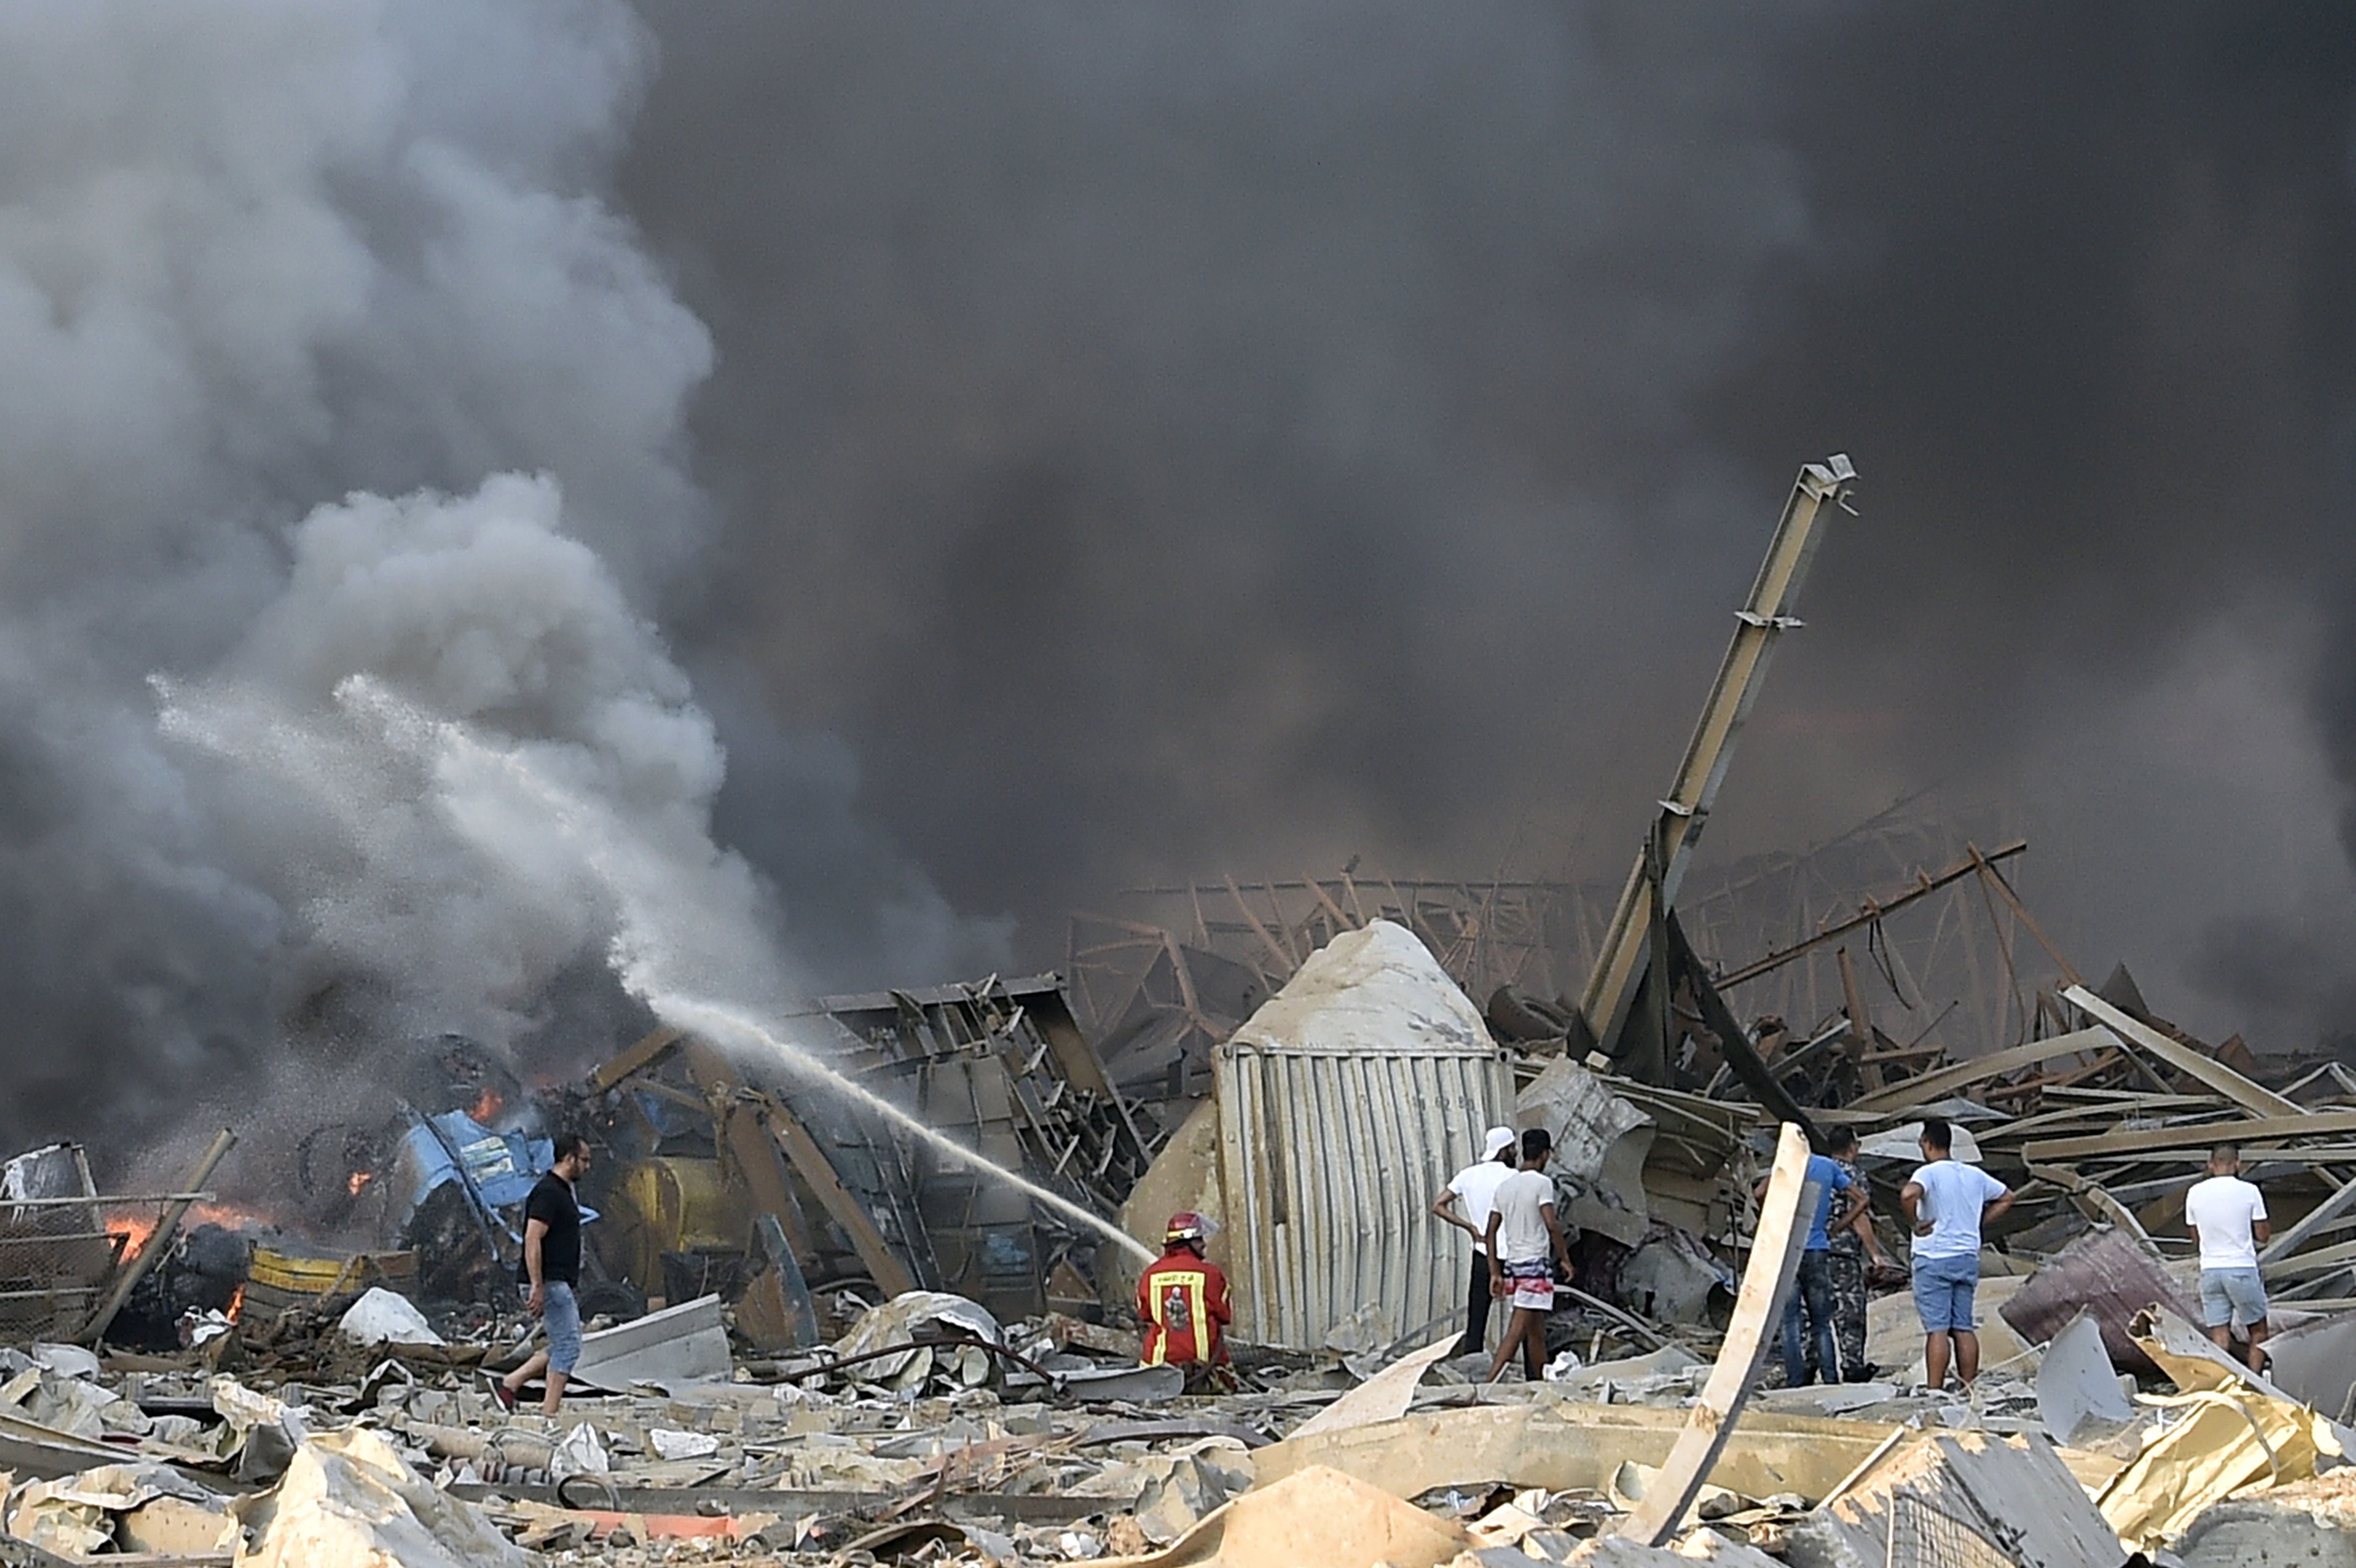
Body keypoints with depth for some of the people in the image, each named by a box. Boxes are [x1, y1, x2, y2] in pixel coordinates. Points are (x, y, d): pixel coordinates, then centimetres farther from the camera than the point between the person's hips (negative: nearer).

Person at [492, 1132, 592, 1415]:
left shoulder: (566, 1191, 16)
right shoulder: (548, 1193, -16)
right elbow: (532, 1241, -22)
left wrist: (573, 1285, 25)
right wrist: (538, 1288, -25)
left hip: (561, 1283, 10)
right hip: (550, 1282, -10)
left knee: (564, 1346, 12)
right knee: (567, 1346, -7)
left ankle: (509, 1384, 13)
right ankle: (549, 1414, -4)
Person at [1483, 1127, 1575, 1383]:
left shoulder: (1505, 1186, 12)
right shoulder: (1542, 1183, -8)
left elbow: (1491, 1233, 12)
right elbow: (1551, 1225, -17)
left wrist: (1495, 1273, 15)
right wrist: (1565, 1259, -6)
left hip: (1512, 1263, 7)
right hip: (1535, 1263, -7)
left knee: (1536, 1332, 16)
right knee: (1518, 1328, -13)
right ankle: (1490, 1381, -23)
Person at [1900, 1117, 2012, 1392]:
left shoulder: (1929, 1173, -10)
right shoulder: (1975, 1175, 10)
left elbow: (1908, 1194, -31)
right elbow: (2006, 1198, 23)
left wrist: (1915, 1224, -15)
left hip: (1934, 1258, -6)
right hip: (1968, 1258, 6)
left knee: (1938, 1329, -7)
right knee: (1964, 1328, 9)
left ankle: (1935, 1390, -9)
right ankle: (1968, 1388, 9)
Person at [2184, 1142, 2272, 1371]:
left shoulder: (2195, 1193, 2)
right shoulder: (2249, 1192, -6)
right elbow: (2263, 1236, -1)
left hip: (2210, 1270, 3)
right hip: (2242, 1269, -3)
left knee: (2220, 1336, 3)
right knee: (2258, 1331, 10)